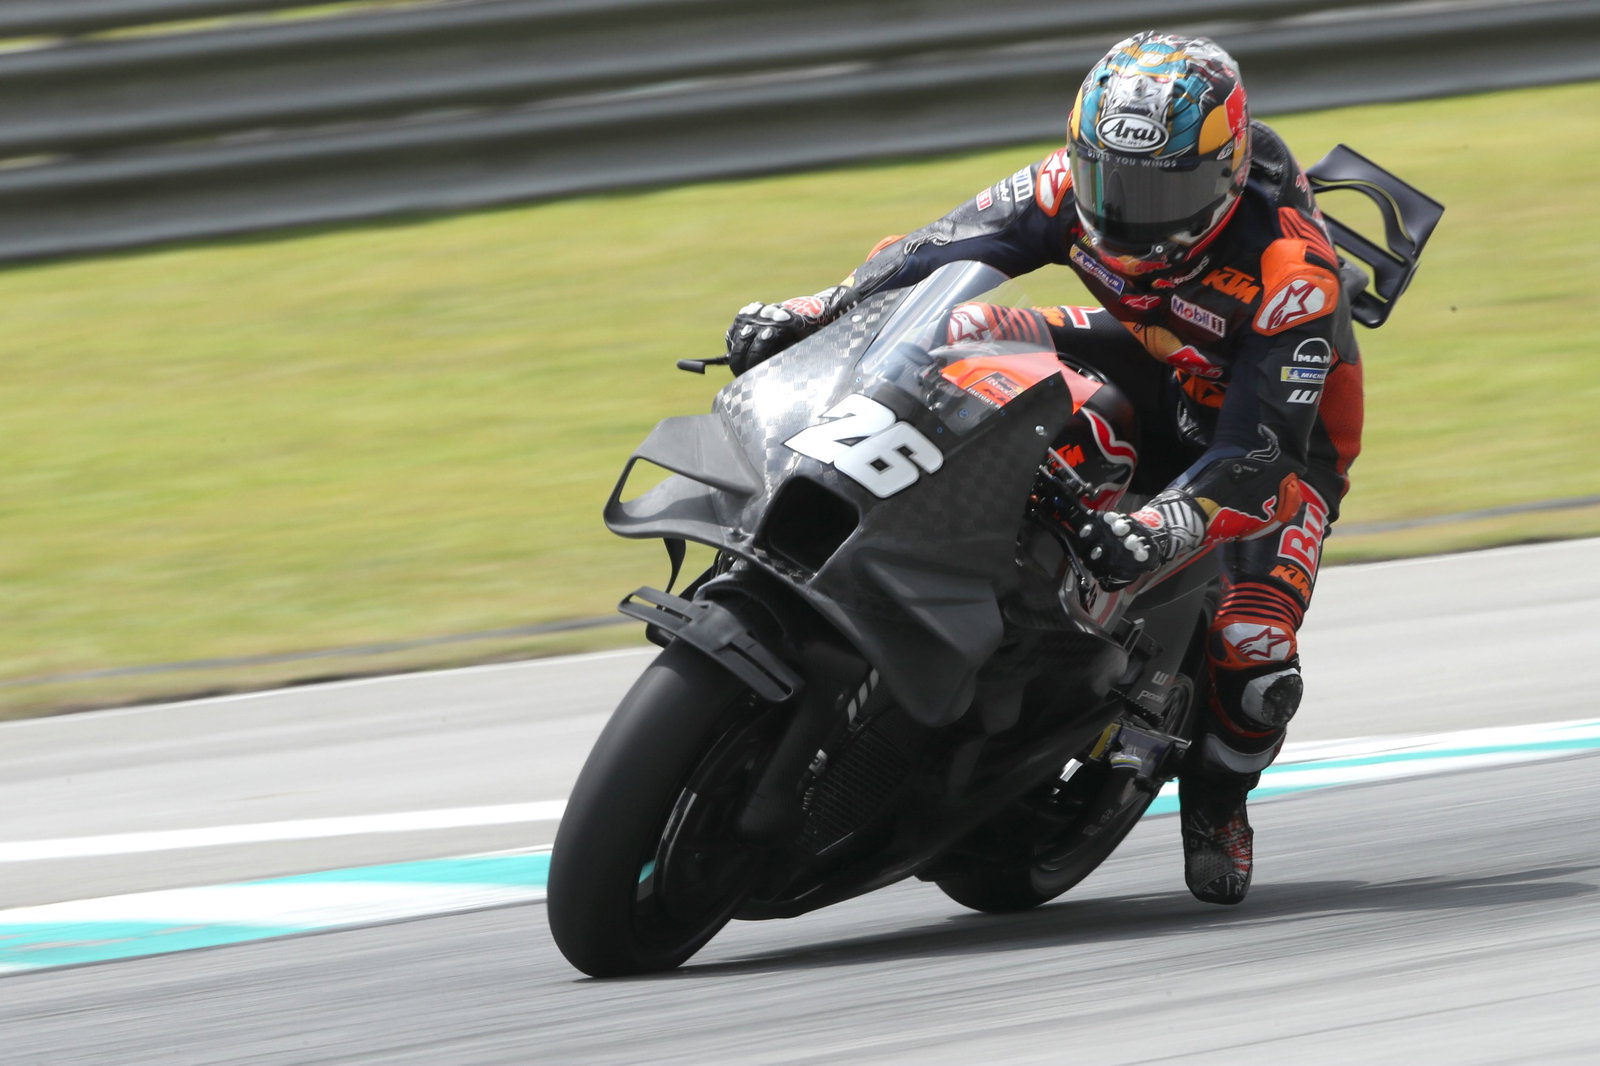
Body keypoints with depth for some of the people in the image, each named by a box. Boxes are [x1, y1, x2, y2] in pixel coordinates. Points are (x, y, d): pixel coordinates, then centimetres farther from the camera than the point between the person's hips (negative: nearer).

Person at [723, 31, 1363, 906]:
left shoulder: (1291, 268, -35)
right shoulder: (1076, 186, -20)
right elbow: (938, 249, -16)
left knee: (1255, 658, -28)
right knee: (960, 331, -23)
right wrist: (809, 313, -31)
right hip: (1148, 374, 4)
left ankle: (1218, 791, 8)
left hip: (1277, 430, -4)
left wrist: (1160, 530, -57)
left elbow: (1258, 450, -40)